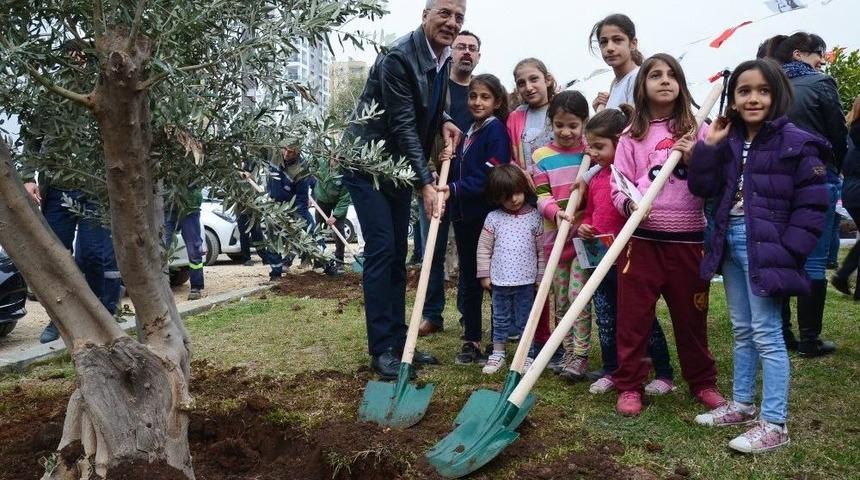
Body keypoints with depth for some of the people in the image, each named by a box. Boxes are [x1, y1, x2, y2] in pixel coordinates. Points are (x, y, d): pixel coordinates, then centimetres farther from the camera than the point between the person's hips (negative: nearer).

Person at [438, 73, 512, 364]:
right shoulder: (469, 132, 16)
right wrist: (449, 163, 0)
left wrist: (456, 189, -23)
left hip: (486, 216, -8)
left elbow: (490, 177, -18)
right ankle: (472, 340, 21)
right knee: (468, 278, 12)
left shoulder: (496, 131, -9)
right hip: (463, 214, 8)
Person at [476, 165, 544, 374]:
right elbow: (484, 248, 3)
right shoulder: (493, 218, -2)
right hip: (499, 280, 1)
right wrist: (484, 275, 1)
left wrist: (541, 277, 1)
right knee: (500, 320, 14)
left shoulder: (534, 217, -3)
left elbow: (541, 249, 1)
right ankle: (498, 354, 27)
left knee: (525, 321, 9)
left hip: (526, 281, -1)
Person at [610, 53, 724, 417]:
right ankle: (629, 385, 14)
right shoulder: (632, 137, 6)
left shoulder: (696, 130, 9)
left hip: (688, 237, 1)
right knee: (633, 314, 2)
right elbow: (618, 186, 3)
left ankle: (703, 382, 29)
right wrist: (629, 204, -18)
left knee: (691, 315, 12)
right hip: (642, 237, -1)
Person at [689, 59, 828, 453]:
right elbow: (703, 189, 3)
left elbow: (811, 206, -11)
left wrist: (785, 252, -16)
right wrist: (709, 146, -7)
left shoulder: (795, 143, -10)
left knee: (766, 334, -4)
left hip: (765, 248, -7)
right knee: (741, 330, 17)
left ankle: (774, 424, 6)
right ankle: (742, 405, 30)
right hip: (731, 242, 7)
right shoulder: (728, 140, 8)